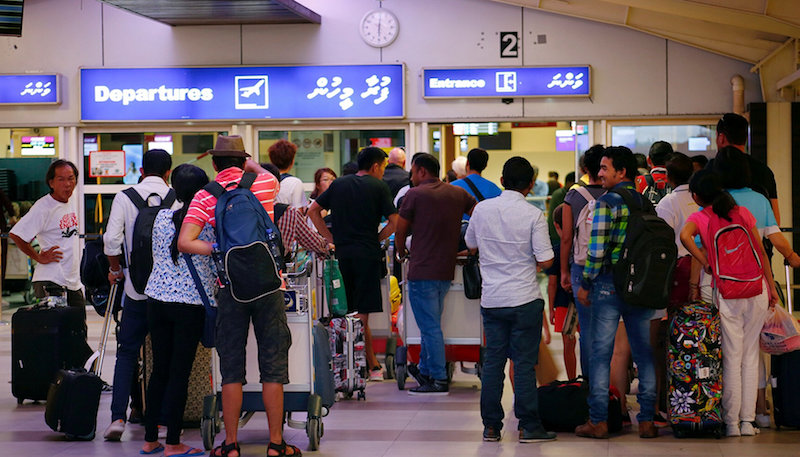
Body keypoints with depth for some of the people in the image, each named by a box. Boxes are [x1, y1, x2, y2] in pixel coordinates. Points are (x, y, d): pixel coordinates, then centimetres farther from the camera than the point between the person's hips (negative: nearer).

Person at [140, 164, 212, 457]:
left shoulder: (161, 218, 3)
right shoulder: (208, 223, -8)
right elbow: (218, 266, -1)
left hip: (157, 298, 4)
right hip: (191, 302, -4)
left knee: (159, 370, 12)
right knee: (180, 373, 0)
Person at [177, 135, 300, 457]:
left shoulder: (205, 196, -1)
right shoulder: (264, 185, 2)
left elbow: (185, 242, -13)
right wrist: (253, 165, 44)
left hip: (230, 287, 0)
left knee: (231, 369, 7)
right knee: (273, 366, 6)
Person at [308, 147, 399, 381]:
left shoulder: (338, 184, 12)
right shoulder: (378, 187, -1)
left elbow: (313, 210, 12)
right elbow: (394, 222, -7)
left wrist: (330, 237, 11)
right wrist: (376, 238, 6)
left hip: (341, 254, 4)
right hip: (367, 254, -4)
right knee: (362, 313, -3)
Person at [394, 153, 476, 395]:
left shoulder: (415, 195, -6)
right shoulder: (459, 194, 9)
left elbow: (401, 230, 1)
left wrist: (401, 253, 20)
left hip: (422, 271, -6)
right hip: (447, 271, 6)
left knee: (430, 327, -3)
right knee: (431, 324, 18)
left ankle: (438, 380, -3)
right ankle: (425, 370, 27)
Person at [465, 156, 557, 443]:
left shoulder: (482, 209, 1)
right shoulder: (533, 215, -10)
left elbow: (471, 244, 17)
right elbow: (545, 260, -12)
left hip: (491, 298, 3)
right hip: (524, 300, -3)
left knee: (493, 360, 9)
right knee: (524, 362, 1)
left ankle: (491, 426, 11)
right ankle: (528, 427, 3)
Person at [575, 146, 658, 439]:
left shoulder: (606, 203, -11)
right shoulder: (646, 203, 8)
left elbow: (597, 249, -14)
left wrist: (585, 284, -5)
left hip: (609, 284, -5)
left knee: (601, 354, 1)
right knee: (644, 354, 9)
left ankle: (598, 421, 2)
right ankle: (647, 420, 9)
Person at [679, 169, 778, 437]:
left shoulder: (700, 218, 0)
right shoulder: (743, 213, 7)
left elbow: (685, 236, -22)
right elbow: (761, 252, 6)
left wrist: (705, 263, -8)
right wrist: (771, 287, 12)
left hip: (727, 294, -2)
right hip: (757, 289, 2)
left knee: (731, 358, 4)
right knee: (751, 355, 8)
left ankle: (731, 423, 4)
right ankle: (748, 421, 7)